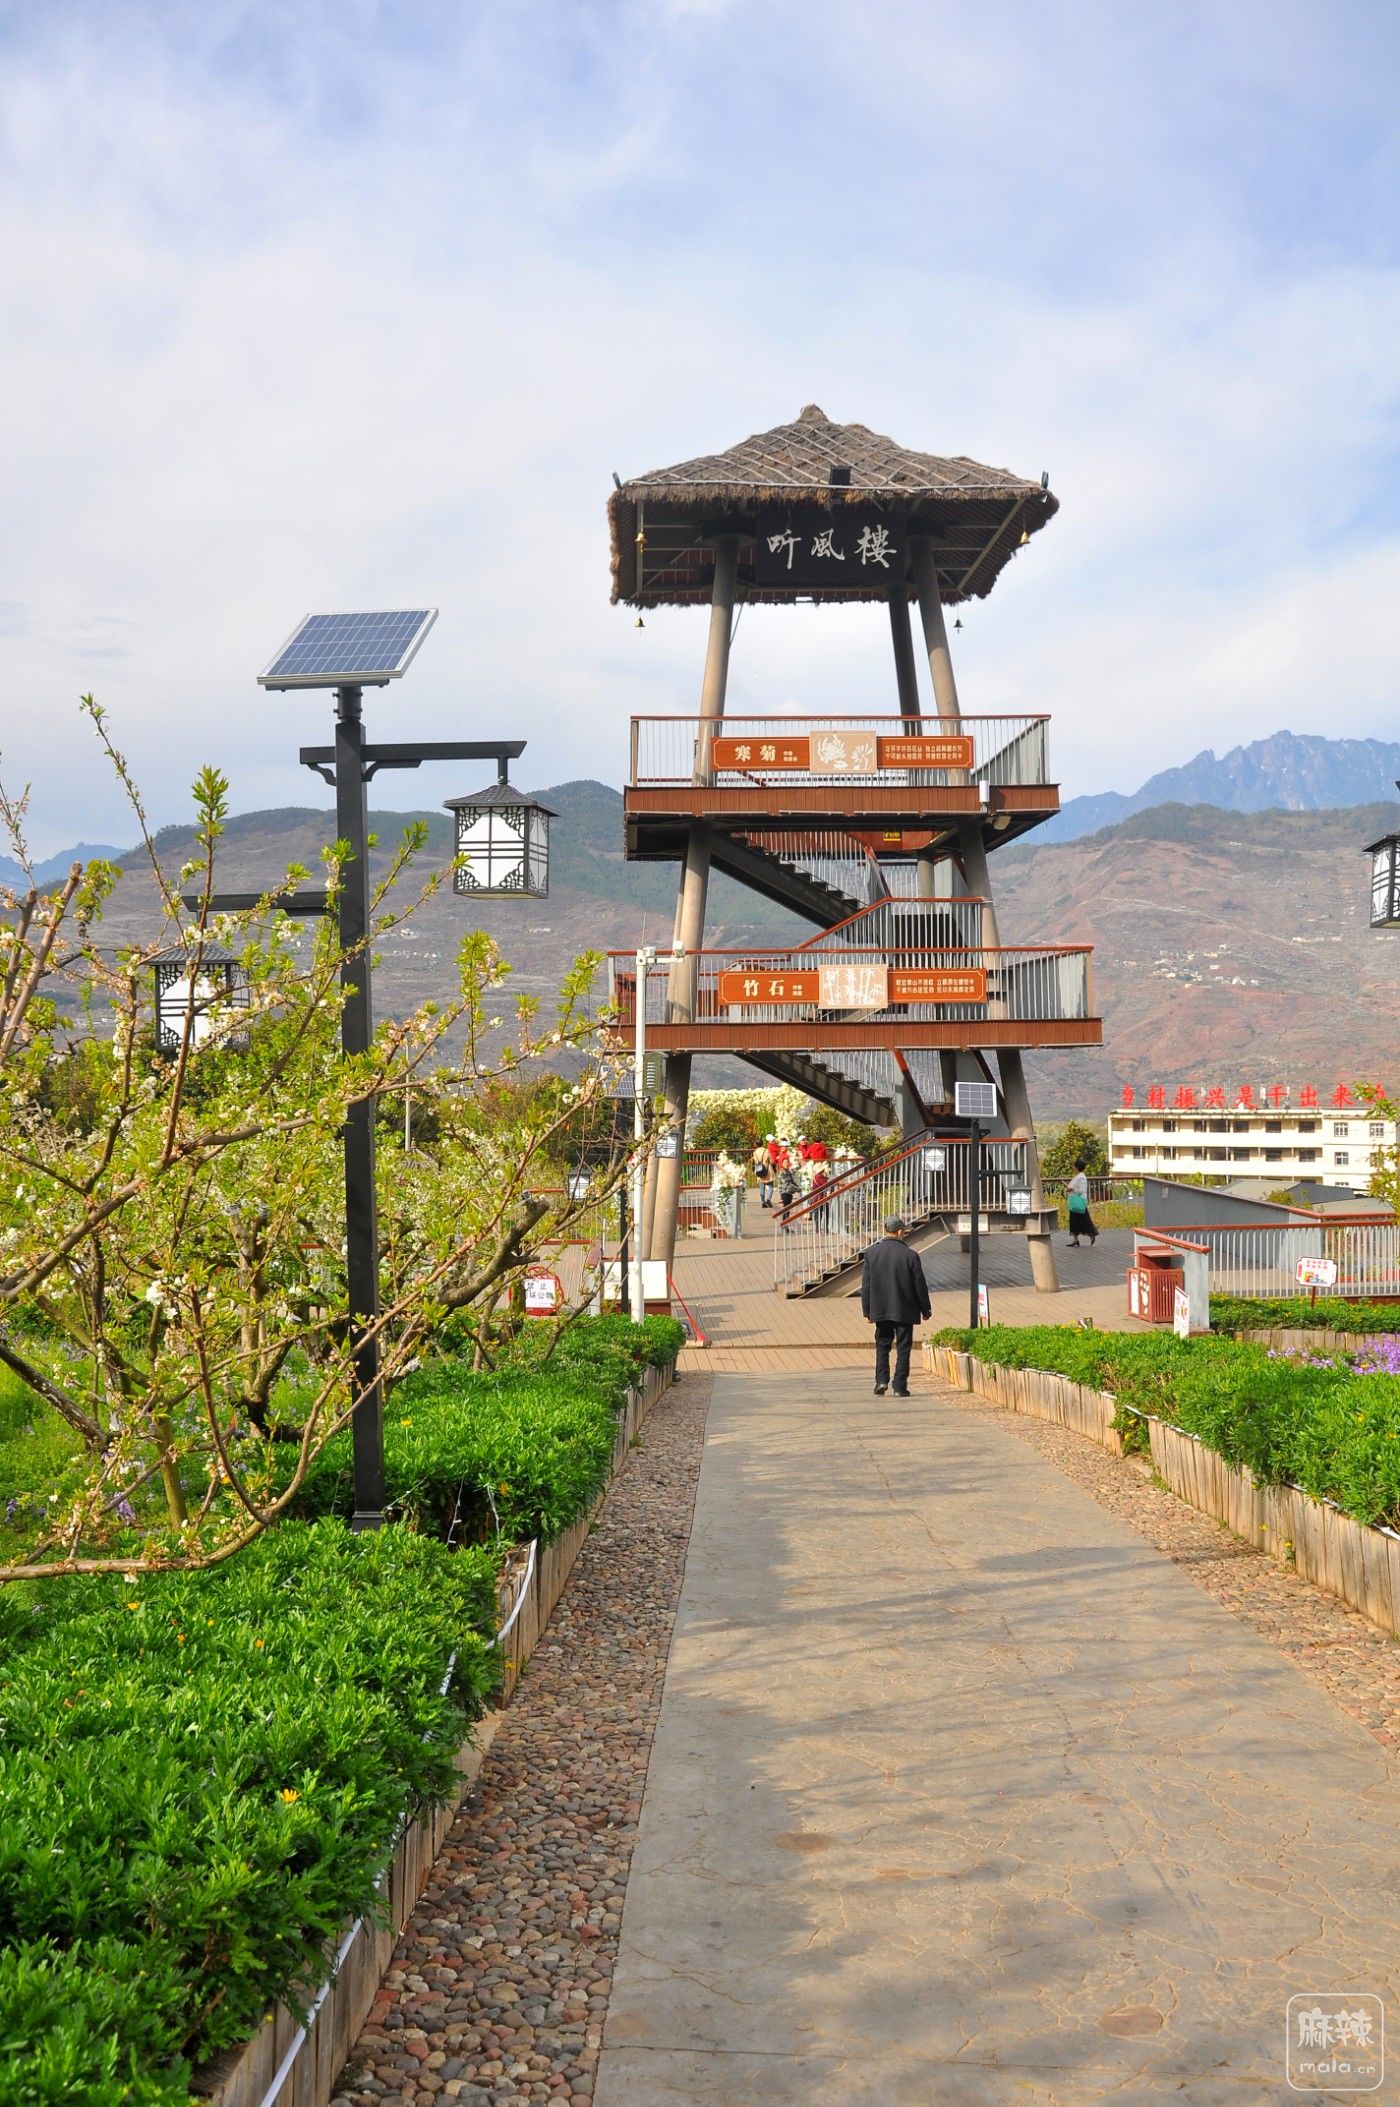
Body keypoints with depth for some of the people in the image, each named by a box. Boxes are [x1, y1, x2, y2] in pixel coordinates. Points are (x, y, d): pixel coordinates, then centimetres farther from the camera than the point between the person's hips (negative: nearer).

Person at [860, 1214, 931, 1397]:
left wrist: (867, 1311, 7)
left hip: (881, 1311, 2)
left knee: (882, 1346, 15)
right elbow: (920, 1285, -4)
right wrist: (926, 1310, 8)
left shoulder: (871, 1253, -3)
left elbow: (866, 1284, 0)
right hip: (905, 1311, -2)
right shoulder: (910, 1255, -10)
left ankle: (881, 1380, 2)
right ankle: (900, 1387, 4)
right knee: (903, 1348, 5)